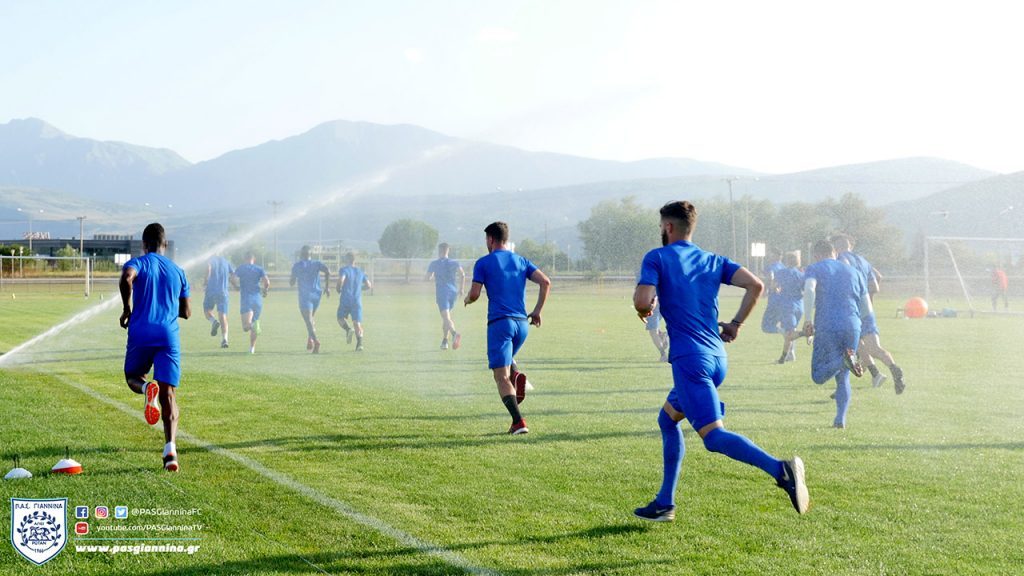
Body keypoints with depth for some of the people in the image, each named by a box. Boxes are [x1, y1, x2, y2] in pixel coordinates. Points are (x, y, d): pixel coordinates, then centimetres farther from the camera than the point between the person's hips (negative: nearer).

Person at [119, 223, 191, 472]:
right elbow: (186, 312, 19)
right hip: (169, 336, 2)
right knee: (168, 395, 0)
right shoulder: (177, 271, 17)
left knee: (132, 377, 22)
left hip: (141, 332, -2)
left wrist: (127, 309, -7)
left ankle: (148, 388, -17)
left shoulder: (138, 263, 5)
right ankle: (170, 449, -19)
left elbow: (126, 278, -20)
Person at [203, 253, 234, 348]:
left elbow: (208, 267, -23)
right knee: (223, 316, -1)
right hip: (223, 292, 2)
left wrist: (206, 280, -11)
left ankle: (214, 321, -14)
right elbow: (233, 274, 13)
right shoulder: (225, 261, 12)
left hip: (211, 290, -2)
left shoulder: (210, 259, -1)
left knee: (207, 310, 19)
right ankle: (224, 339, -17)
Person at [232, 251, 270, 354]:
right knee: (254, 321, 17)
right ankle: (252, 348, 18)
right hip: (257, 299, 2)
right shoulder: (259, 269, 6)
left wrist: (238, 287, 10)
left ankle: (253, 325, -44)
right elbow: (267, 281, -8)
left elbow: (233, 279, -10)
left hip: (245, 299, -2)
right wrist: (265, 291, 11)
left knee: (246, 327, -11)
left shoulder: (240, 268, 5)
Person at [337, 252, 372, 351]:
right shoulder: (360, 271, 14)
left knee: (340, 318, 17)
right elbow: (368, 285, 15)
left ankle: (348, 329, -15)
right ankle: (359, 343, -21)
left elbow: (341, 280, -20)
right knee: (357, 323, -1)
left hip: (345, 299, -3)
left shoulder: (343, 269, -1)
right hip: (357, 301, 3)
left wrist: (339, 290, -1)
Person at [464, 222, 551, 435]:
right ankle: (517, 376, -4)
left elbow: (475, 294, -5)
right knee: (505, 361, 29)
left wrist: (467, 300, 18)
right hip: (522, 322, 5)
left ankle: (518, 422, -19)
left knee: (501, 376, -5)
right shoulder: (521, 261, 14)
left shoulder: (483, 263, 0)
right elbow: (545, 282, 3)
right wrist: (537, 311, 9)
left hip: (499, 322, -5)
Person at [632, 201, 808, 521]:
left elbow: (643, 302, -13)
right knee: (667, 419, 23)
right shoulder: (714, 261, 15)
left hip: (689, 359, -8)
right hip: (717, 358, 8)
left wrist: (644, 308, 10)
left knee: (714, 436, -14)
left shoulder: (657, 258, 0)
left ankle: (780, 469, -36)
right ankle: (664, 504, 24)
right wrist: (736, 324, 12)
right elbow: (756, 285, 3)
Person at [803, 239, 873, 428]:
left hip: (827, 327, -4)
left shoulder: (814, 269, 9)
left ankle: (844, 360, -29)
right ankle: (841, 419, 3)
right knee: (843, 378, 15)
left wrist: (809, 320, -12)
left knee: (818, 376, -2)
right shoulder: (853, 272, 21)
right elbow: (867, 310, 18)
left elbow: (809, 290, -15)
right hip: (852, 328, 4)